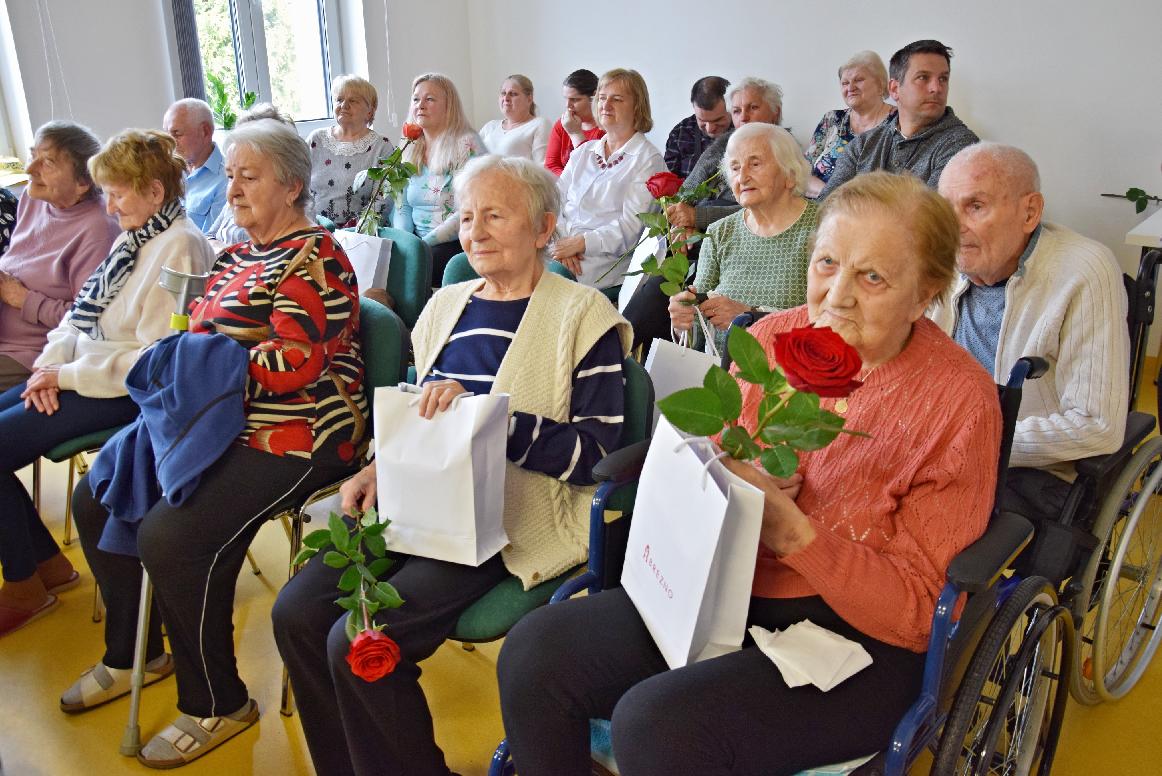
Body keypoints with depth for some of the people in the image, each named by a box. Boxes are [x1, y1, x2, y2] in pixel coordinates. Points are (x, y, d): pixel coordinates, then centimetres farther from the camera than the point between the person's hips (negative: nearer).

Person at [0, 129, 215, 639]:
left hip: (127, 393, -10)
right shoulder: (134, 237, 11)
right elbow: (84, 309, 15)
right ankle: (45, 561, 14)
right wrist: (51, 362, -3)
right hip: (82, 372, 10)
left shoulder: (179, 249, -19)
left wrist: (68, 376, -18)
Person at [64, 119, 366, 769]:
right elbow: (199, 339, 21)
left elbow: (295, 365, -22)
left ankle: (217, 705, -4)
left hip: (293, 437, -10)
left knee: (172, 537, -26)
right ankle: (133, 653, 30)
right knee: (95, 498, 13)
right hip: (219, 423, 11)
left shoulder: (312, 258, -12)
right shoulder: (237, 255, 18)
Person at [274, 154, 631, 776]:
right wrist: (380, 469, 4)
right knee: (296, 611, -10)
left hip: (511, 521, -6)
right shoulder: (445, 305, 16)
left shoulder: (583, 316, -5)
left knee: (358, 642, -21)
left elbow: (597, 453, -13)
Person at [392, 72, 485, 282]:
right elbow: (402, 206, 16)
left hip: (459, 243, -5)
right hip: (417, 241, 6)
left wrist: (423, 243, -17)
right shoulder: (410, 150, 14)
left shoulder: (467, 146, -6)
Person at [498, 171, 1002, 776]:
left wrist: (789, 529, -26)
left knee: (655, 722, -28)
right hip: (722, 592, 5)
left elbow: (916, 612, -12)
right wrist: (737, 482, -13)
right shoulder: (773, 336, 2)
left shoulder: (961, 401, -12)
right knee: (533, 653, -13)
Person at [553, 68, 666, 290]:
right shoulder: (583, 152, 21)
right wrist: (560, 241, -10)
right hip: (562, 247, 5)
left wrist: (581, 243, -19)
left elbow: (631, 226, -10)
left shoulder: (647, 159, 1)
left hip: (606, 260, -5)